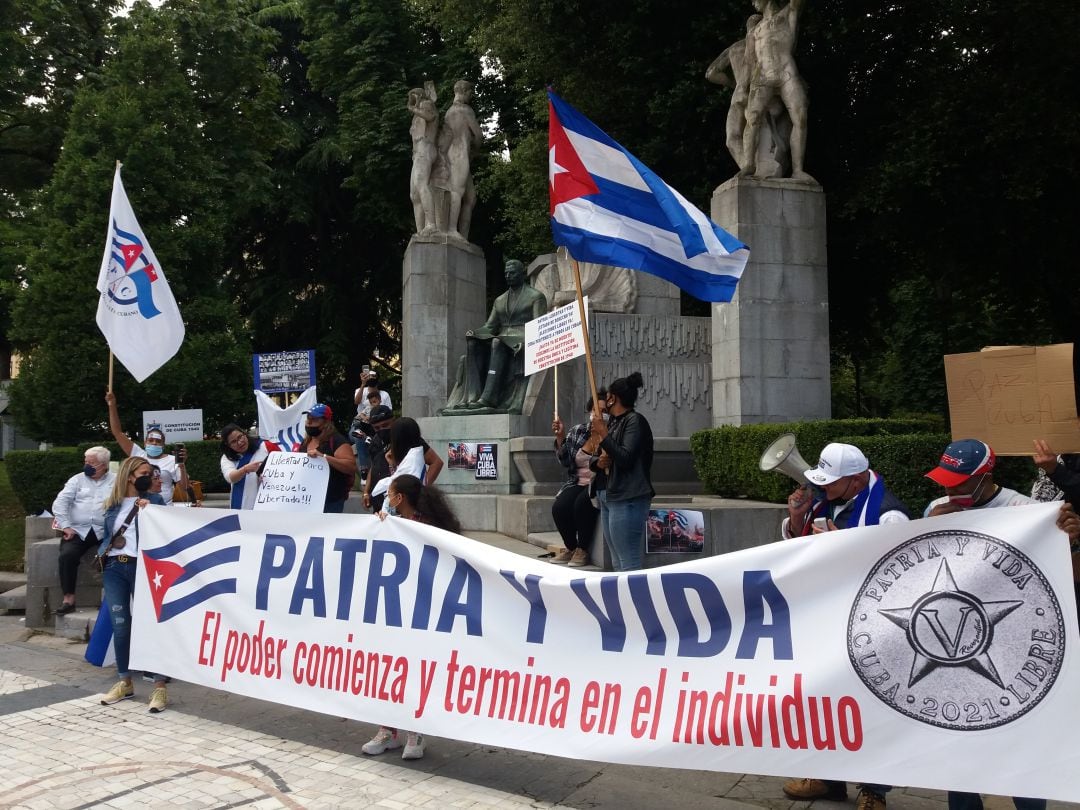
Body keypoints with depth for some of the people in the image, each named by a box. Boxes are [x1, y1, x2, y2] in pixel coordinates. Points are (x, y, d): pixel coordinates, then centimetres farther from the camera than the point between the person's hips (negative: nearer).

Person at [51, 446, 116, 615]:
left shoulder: (116, 481, 9)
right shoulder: (77, 479, 15)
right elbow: (60, 503, 7)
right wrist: (65, 526, -5)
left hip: (105, 531, -2)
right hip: (78, 530, 2)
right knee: (67, 555, -25)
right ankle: (69, 598, -15)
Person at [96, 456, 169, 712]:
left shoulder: (154, 500, 5)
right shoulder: (112, 504, 15)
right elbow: (106, 533, 24)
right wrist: (102, 554, 9)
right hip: (114, 567, 4)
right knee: (120, 626, 6)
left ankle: (159, 686, -5)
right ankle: (125, 683, 20)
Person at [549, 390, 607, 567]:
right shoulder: (577, 431, 8)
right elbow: (565, 461, 8)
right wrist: (560, 437, -5)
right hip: (578, 483, 5)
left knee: (582, 503, -33)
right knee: (559, 507, -22)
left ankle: (582, 550, -12)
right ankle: (570, 546, 4)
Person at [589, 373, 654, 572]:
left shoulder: (634, 421, -8)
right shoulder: (613, 422, 15)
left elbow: (625, 458, -20)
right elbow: (597, 458, 20)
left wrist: (603, 434, -14)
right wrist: (598, 462, -2)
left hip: (627, 500, -9)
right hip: (608, 497, 9)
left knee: (629, 565, -10)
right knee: (617, 564, 12)